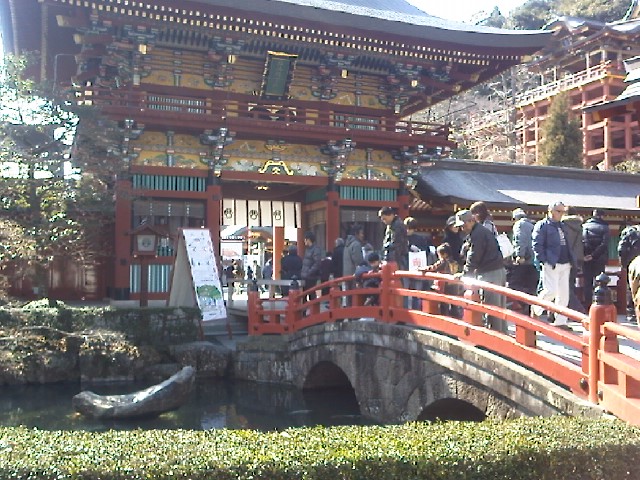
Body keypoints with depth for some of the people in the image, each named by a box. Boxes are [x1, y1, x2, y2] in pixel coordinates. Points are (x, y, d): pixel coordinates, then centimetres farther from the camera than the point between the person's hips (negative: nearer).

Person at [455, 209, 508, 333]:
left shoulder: (478, 233, -13)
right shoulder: (483, 231, 19)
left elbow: (474, 257, -15)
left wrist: (465, 273, -5)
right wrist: (465, 248, 1)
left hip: (489, 274, -10)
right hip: (499, 270, 10)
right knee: (500, 306, 14)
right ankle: (503, 332, 20)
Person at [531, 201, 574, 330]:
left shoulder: (563, 226, 20)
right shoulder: (542, 225, -4)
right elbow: (537, 245, -10)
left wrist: (570, 260, 12)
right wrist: (543, 261, -16)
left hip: (565, 264, 7)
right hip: (551, 265, -7)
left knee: (564, 294, 5)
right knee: (551, 291, -13)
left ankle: (560, 321, 12)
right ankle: (536, 308, 13)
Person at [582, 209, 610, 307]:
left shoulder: (584, 226, 2)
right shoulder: (604, 227, -4)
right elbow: (604, 244, -15)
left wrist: (583, 255, -4)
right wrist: (594, 255, -14)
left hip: (586, 259, 2)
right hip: (599, 260, -2)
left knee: (587, 283, 7)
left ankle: (588, 306, 8)